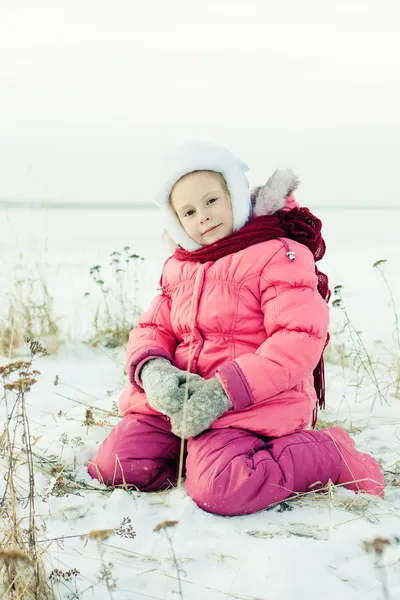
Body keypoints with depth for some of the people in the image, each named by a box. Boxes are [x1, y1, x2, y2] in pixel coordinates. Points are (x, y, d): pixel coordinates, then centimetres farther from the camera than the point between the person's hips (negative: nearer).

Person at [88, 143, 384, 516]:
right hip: (179, 397, 7)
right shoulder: (179, 269, 17)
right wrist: (153, 370, -12)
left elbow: (299, 340, -17)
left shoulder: (279, 254, -7)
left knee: (217, 488, -30)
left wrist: (223, 391, -24)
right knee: (113, 466, -7)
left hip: (250, 402, -7)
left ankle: (330, 455, -7)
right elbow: (152, 328, 14)